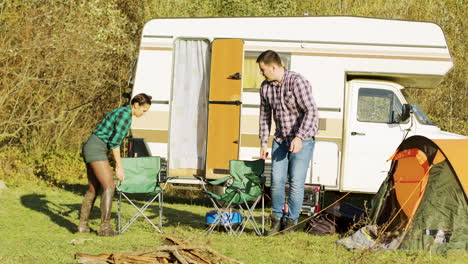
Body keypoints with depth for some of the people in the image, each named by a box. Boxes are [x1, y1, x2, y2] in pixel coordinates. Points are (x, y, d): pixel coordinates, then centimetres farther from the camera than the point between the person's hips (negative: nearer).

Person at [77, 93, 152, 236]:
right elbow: (115, 142, -17)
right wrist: (119, 167, -12)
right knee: (109, 187, -12)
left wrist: (118, 165, 26)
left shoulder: (121, 112, 19)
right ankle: (105, 227, -17)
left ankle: (83, 225, 20)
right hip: (96, 150, -11)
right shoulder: (125, 114, -13)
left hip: (90, 149, 11)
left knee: (93, 188, 15)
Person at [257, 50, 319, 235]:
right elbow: (265, 116, 14)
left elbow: (311, 111, -22)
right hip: (281, 140, 5)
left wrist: (299, 137, -29)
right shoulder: (265, 87, 3)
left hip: (302, 140, -5)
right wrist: (263, 143, 10)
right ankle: (277, 219, 9)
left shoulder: (297, 82, -19)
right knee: (277, 180, -3)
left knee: (296, 182, -7)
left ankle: (290, 222, 3)